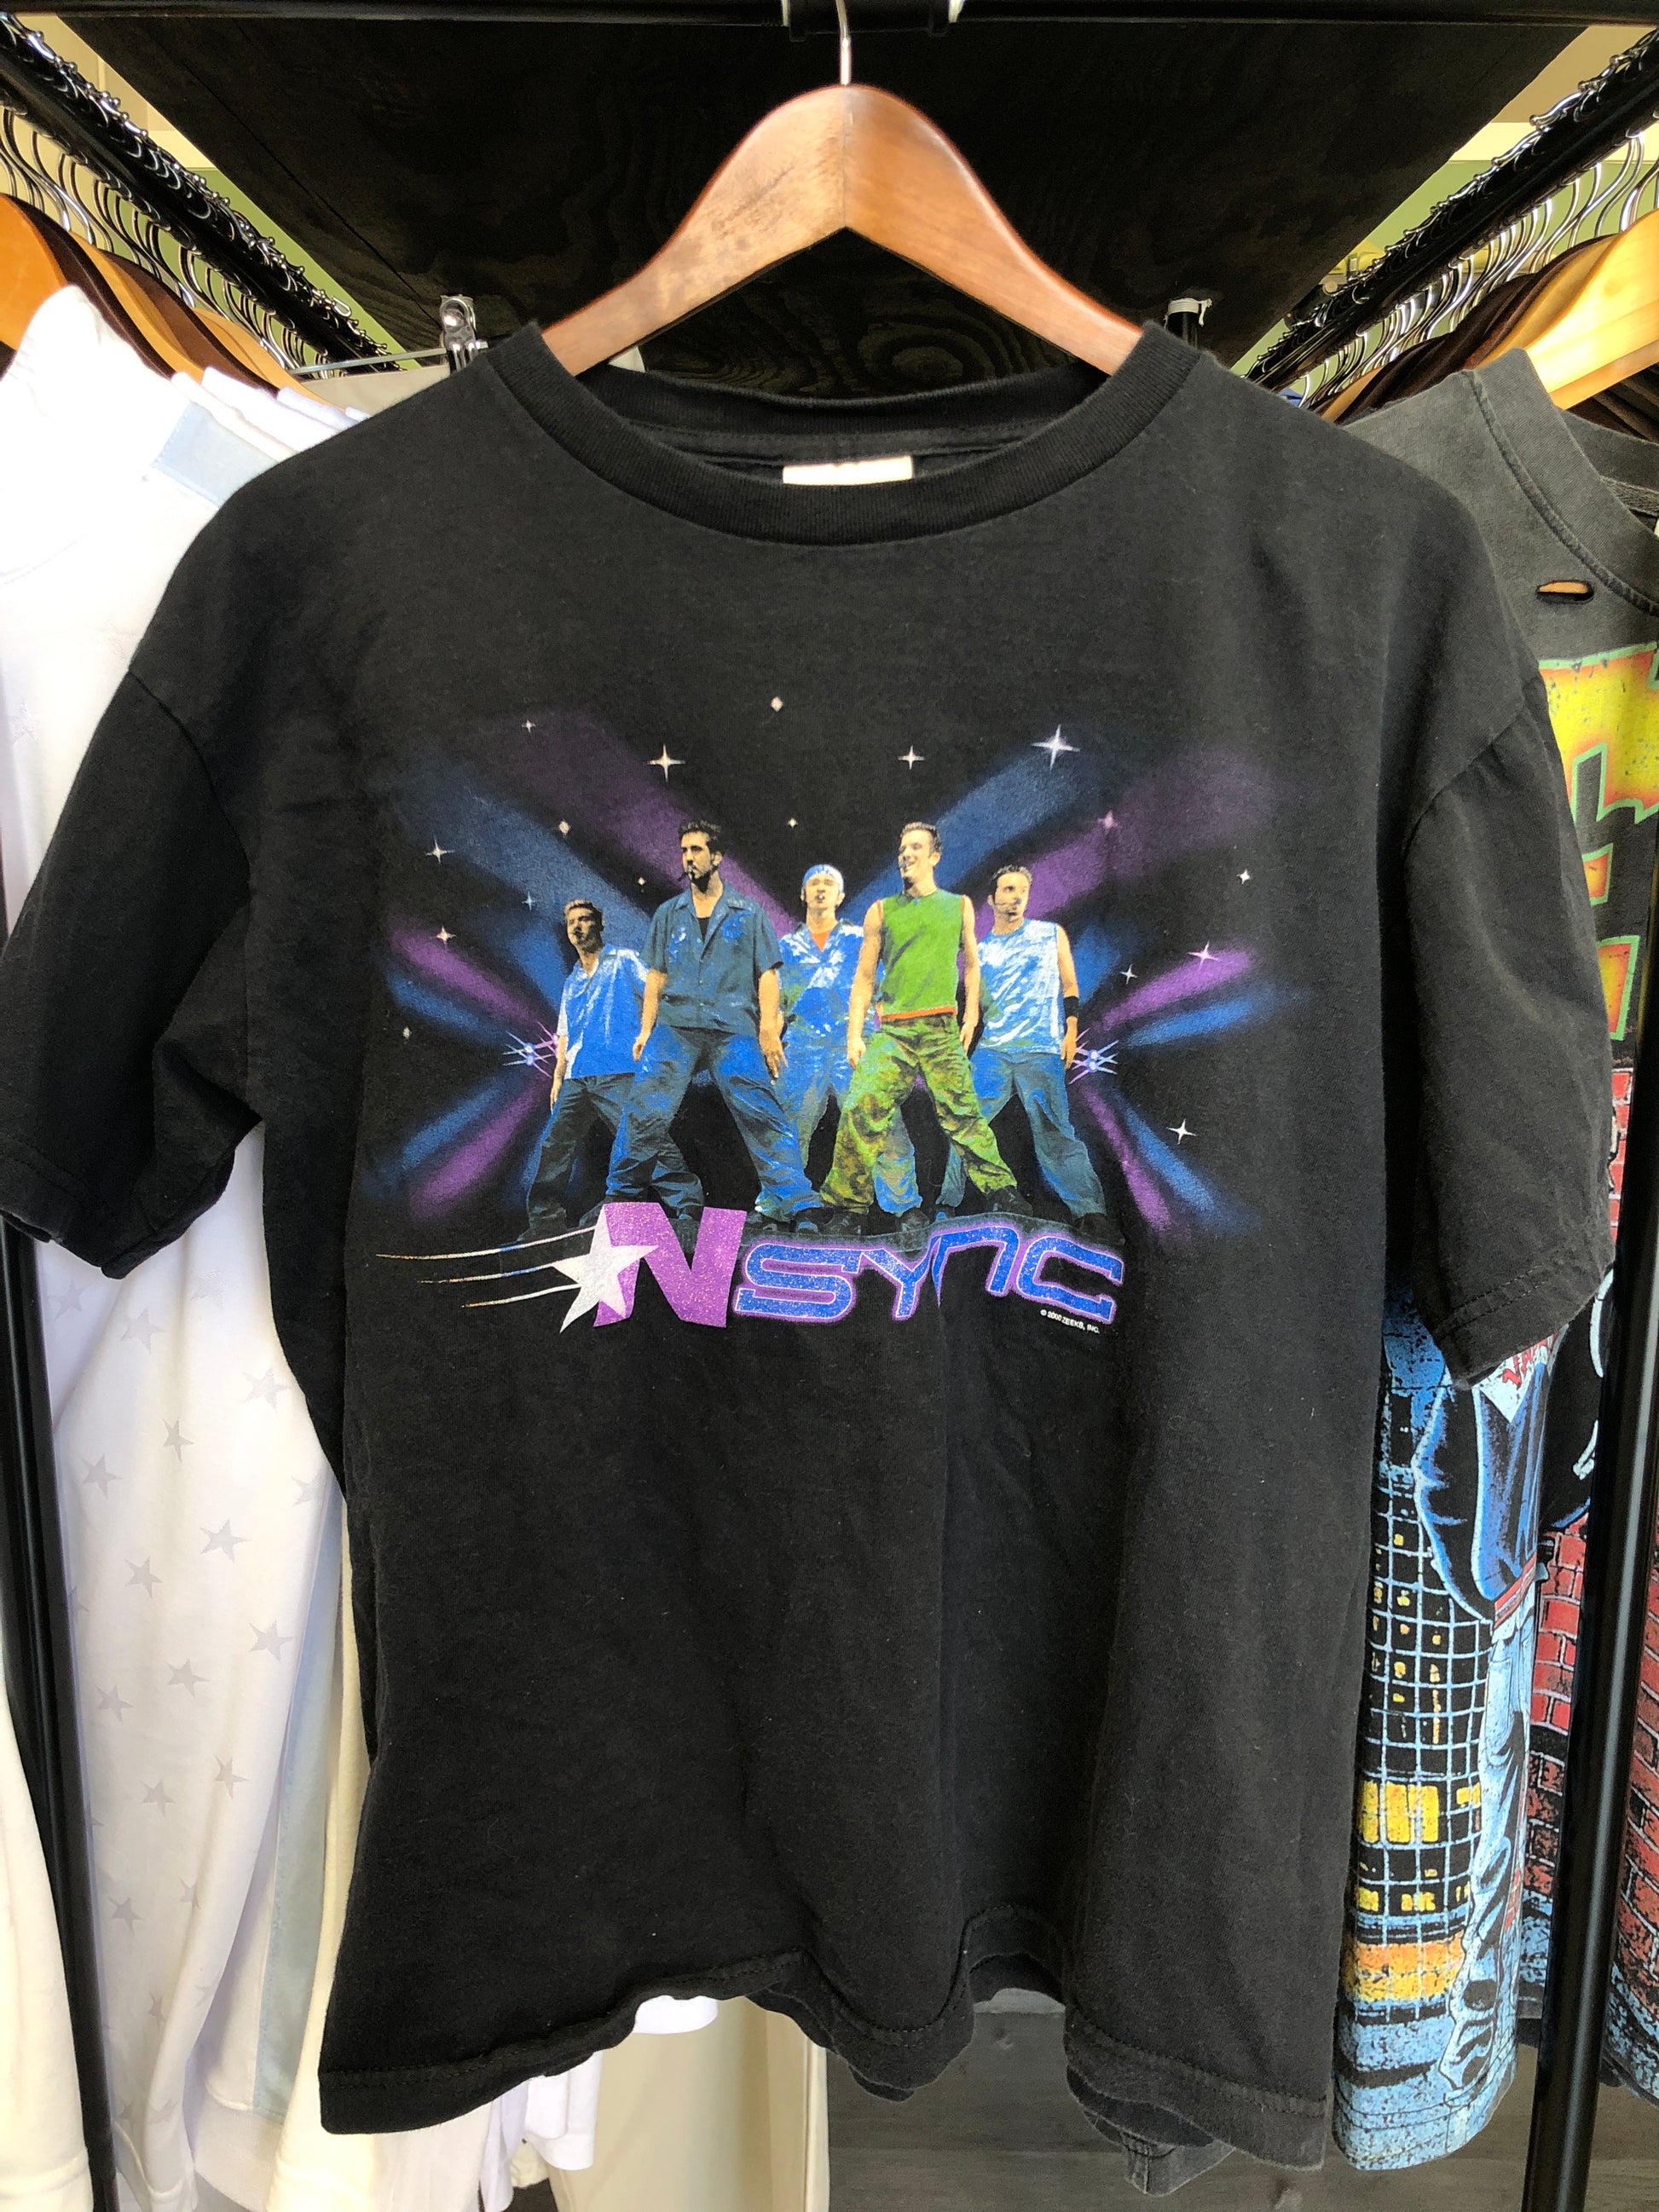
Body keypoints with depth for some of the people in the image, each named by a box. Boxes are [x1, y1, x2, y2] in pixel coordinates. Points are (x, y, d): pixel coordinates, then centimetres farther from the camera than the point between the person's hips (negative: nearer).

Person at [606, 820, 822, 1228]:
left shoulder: (747, 914, 11)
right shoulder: (668, 914, 18)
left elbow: (767, 975, 6)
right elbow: (656, 977, 16)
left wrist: (769, 1030, -5)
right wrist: (645, 1030, 5)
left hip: (733, 1030, -2)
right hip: (674, 1027, 2)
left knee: (761, 1113, -12)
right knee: (645, 1111, -6)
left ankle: (798, 1207, -13)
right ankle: (619, 1198, 9)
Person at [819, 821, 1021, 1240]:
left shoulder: (958, 906, 13)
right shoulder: (882, 912, 11)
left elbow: (971, 965, 20)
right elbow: (864, 977, 11)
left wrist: (970, 1017, 10)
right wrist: (854, 1035, 2)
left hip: (942, 1031, 0)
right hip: (891, 1032, 0)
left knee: (961, 1112, -2)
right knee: (861, 1111, -12)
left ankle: (1003, 1192, 10)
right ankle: (848, 1210, -5)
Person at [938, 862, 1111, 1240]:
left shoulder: (1051, 934, 9)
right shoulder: (981, 950, 15)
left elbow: (1069, 987, 10)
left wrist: (1071, 1032, -1)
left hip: (1041, 1052, -3)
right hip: (991, 1051, 3)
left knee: (1054, 1132, -9)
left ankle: (1090, 1209, -5)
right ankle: (947, 1204, 10)